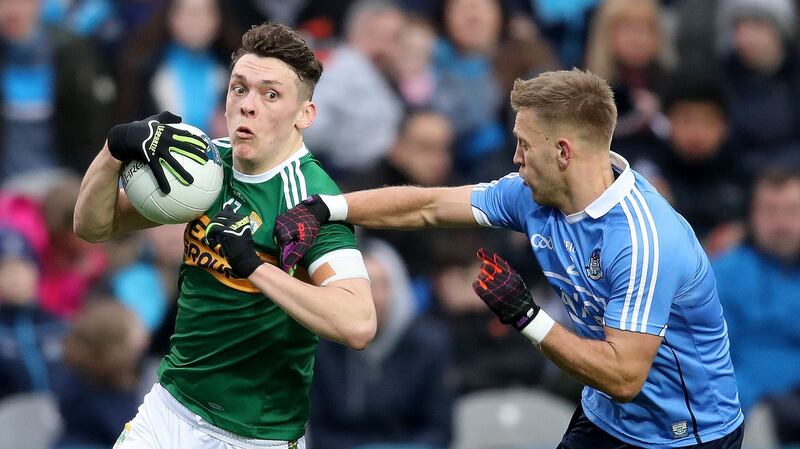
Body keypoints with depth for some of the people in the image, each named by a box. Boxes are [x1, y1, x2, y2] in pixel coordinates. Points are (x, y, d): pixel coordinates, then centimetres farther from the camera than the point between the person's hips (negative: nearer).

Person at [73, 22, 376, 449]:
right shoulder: (209, 161, 0)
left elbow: (357, 325, -33)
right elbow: (93, 226, 3)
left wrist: (254, 265, -34)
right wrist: (115, 151, -15)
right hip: (171, 407, 6)